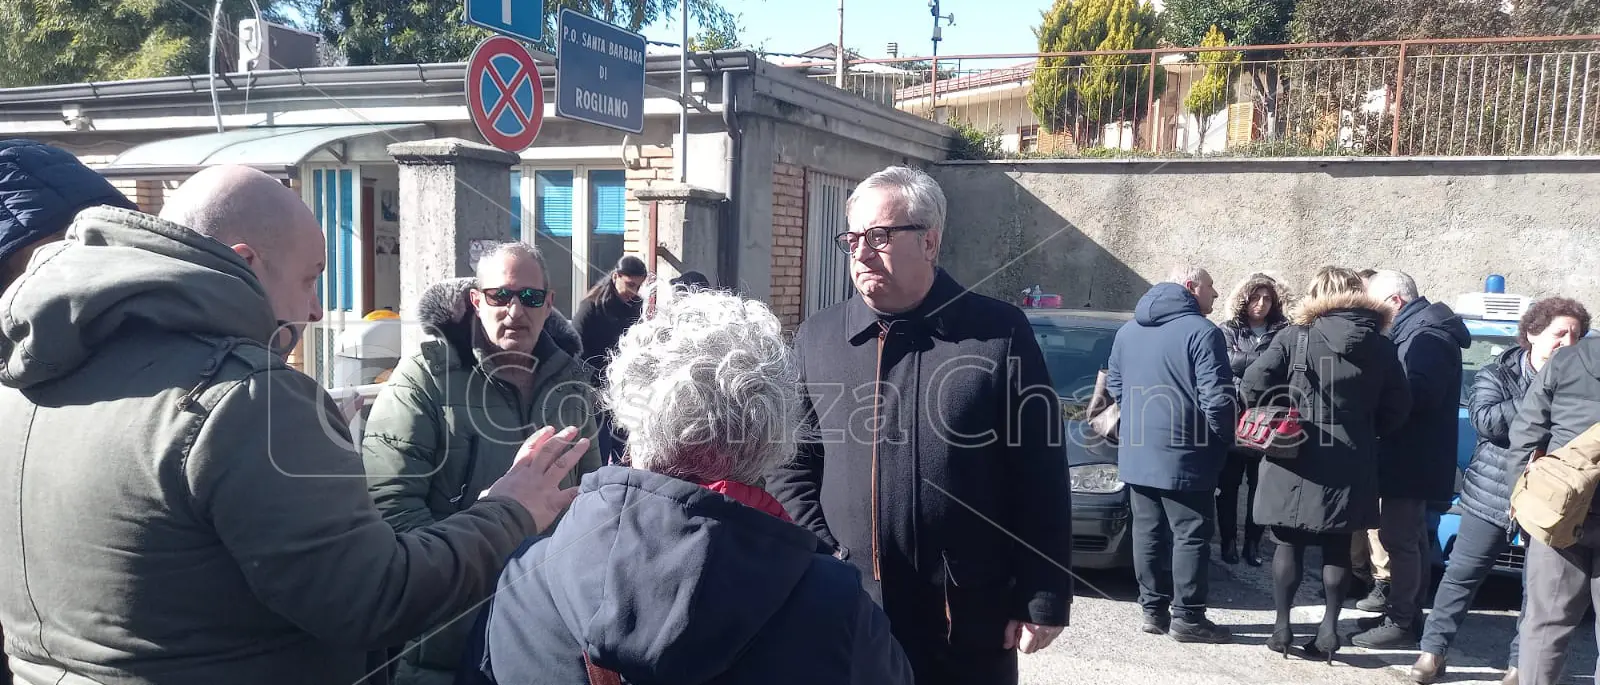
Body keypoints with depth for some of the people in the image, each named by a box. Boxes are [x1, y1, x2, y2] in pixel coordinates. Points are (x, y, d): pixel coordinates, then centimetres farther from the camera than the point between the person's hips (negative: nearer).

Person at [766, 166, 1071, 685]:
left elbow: (1041, 481, -5)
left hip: (969, 621, -2)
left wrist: (1044, 602, -6)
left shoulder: (1000, 333, -5)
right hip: (844, 612, 2)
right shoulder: (816, 338, 4)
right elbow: (791, 462, 8)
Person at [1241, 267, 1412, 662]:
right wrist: (1363, 433, 14)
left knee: (1289, 543, 8)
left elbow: (1253, 386, -14)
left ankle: (1283, 628, 11)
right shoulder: (1381, 346, 3)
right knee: (1338, 547, 12)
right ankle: (1329, 630, 13)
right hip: (1351, 463, 3)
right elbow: (1398, 406, 3)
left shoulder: (1295, 337, -8)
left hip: (1298, 459, -3)